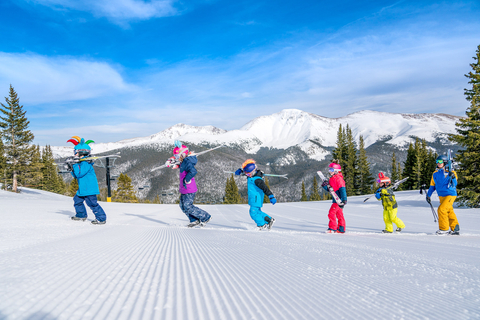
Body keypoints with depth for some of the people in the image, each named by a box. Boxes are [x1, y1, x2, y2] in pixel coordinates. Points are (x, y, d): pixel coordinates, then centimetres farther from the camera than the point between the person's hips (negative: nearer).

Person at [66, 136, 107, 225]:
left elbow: (79, 174, -23)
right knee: (77, 199, 19)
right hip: (83, 188, 11)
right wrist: (71, 167, 5)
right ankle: (81, 215, 33)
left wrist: (75, 164, -17)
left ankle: (102, 218, -7)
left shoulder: (86, 162, -16)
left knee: (92, 203, -11)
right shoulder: (80, 162, 15)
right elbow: (75, 175, 18)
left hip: (89, 188, -11)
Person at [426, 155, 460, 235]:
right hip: (441, 196, 6)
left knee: (441, 209, -17)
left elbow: (454, 185, -14)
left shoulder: (450, 172, -9)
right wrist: (428, 195, 13)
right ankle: (455, 229, 21)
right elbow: (432, 185, 15)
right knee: (450, 212, 11)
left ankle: (444, 229, -7)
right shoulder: (435, 173, 7)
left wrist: (453, 177, -31)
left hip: (451, 194, -6)